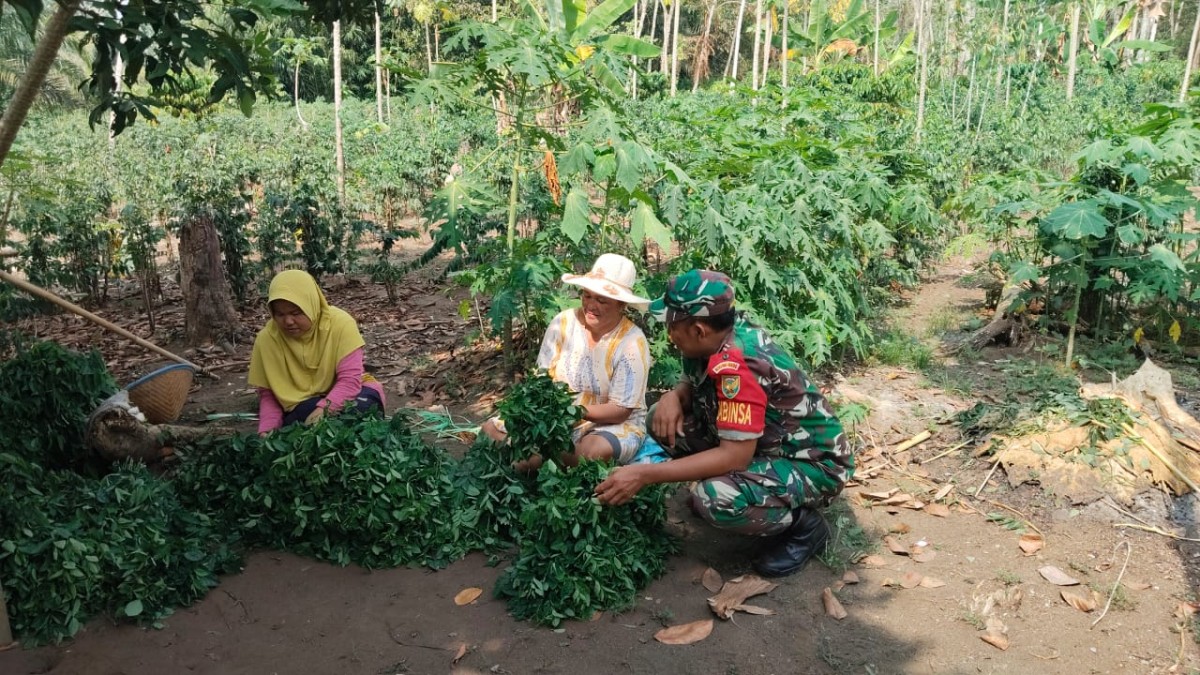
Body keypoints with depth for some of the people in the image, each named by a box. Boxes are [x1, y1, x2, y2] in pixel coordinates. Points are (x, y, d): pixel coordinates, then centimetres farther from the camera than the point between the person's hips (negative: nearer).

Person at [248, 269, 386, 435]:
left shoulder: (340, 323, -19)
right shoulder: (267, 338, -12)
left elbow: (350, 379, -22)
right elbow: (268, 394, -4)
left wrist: (324, 409, -37)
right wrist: (267, 431, -21)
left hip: (340, 397, 1)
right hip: (300, 406, -1)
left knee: (368, 401, -33)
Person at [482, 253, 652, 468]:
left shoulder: (632, 342, -18)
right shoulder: (563, 322, -7)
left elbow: (621, 410, -17)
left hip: (613, 424, -4)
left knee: (595, 451, -38)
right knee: (491, 430, -9)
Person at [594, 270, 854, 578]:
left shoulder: (737, 365, -31)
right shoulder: (717, 338, -7)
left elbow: (735, 457, -35)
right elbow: (693, 382, 12)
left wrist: (644, 474, -35)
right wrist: (673, 397, -14)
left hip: (814, 462, -8)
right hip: (768, 443, 9)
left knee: (715, 498, -36)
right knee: (664, 420, 0)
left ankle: (803, 525, -5)